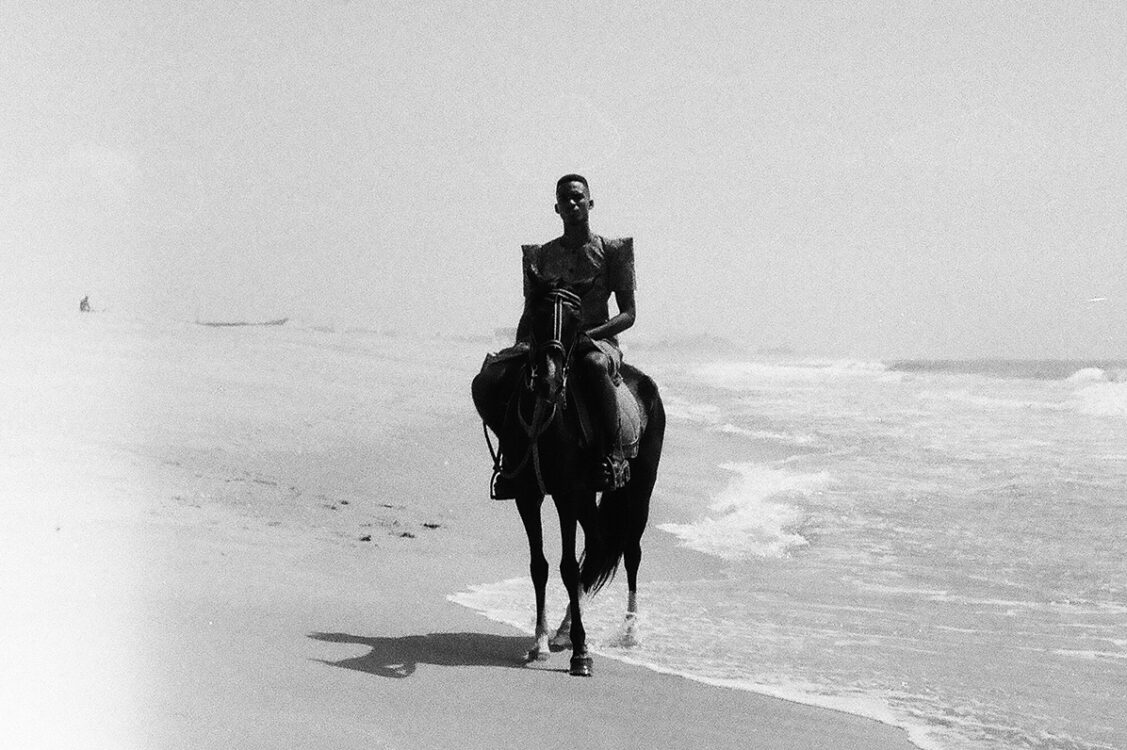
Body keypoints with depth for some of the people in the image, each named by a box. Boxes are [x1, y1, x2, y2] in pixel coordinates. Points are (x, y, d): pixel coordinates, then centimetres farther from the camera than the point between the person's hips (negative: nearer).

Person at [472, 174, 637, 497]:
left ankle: (611, 453, -32)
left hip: (598, 340, -4)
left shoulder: (610, 251, 4)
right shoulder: (541, 256, 14)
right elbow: (529, 312, 17)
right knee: (486, 383, -19)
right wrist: (519, 349, -3)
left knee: (593, 365, -44)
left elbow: (628, 313, 0)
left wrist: (587, 334, -16)